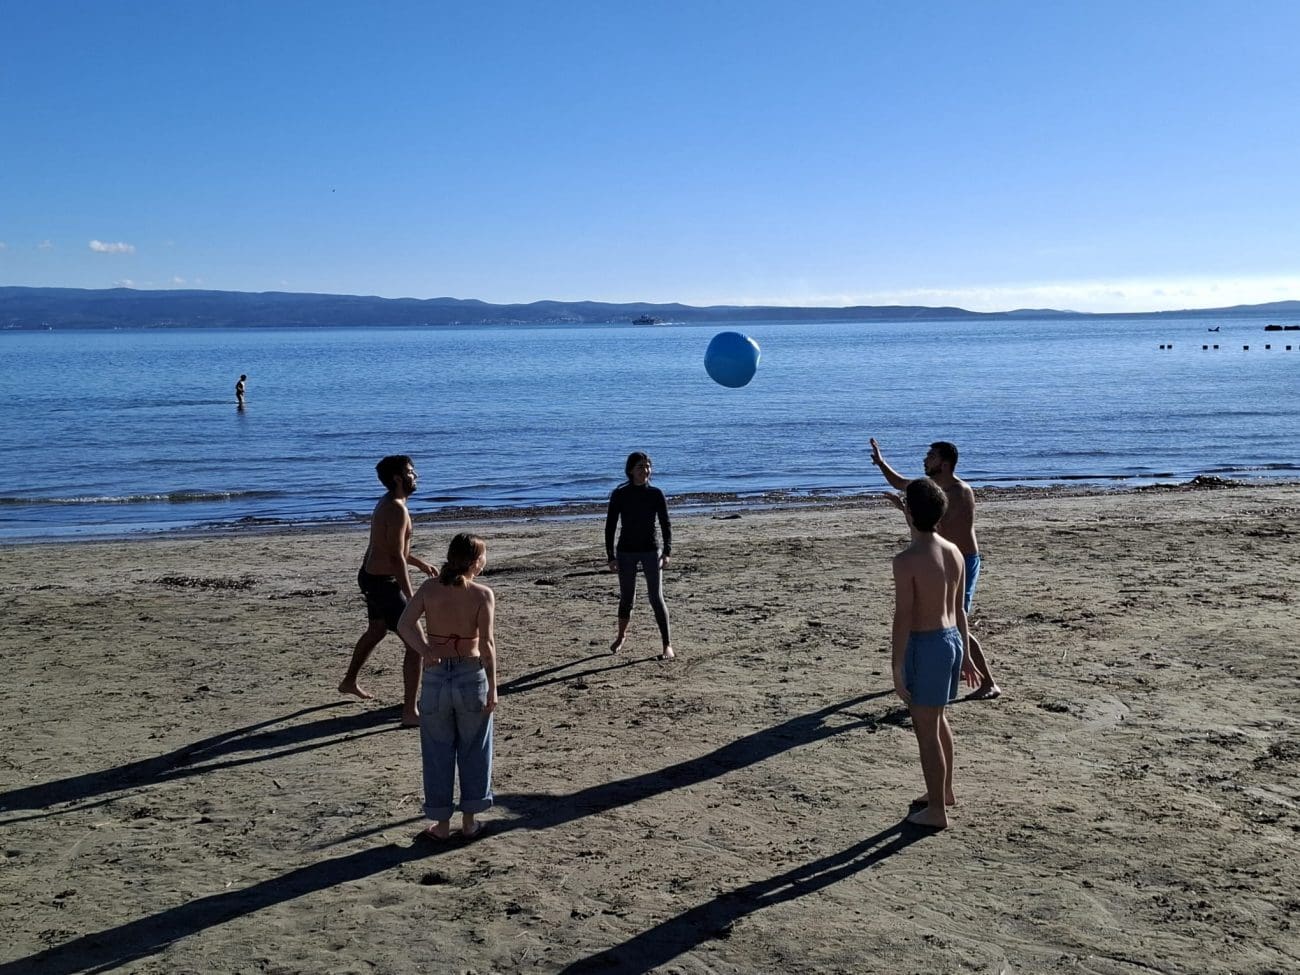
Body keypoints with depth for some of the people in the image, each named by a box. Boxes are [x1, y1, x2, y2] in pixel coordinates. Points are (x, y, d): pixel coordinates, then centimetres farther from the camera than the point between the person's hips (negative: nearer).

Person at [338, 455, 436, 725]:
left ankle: (349, 682, 54)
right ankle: (410, 713, -10)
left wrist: (419, 563, 27)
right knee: (415, 643, -10)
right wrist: (410, 597, -26)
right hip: (384, 583, -11)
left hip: (370, 576, 11)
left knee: (376, 631, 33)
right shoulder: (397, 509, -23)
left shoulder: (386, 503, 9)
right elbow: (396, 557, -27)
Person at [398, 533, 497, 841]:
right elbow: (486, 643, -14)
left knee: (438, 752, 14)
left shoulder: (430, 589, -3)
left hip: (436, 677, 2)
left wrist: (425, 650, -16)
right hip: (472, 676, -2)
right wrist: (492, 687, -10)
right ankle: (469, 821, 22)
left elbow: (405, 624, -14)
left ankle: (441, 823, 21)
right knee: (473, 751, 15)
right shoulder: (482, 594, -11)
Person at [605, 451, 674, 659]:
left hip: (651, 551, 0)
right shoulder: (619, 495, -4)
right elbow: (610, 527, -1)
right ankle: (621, 635, 37)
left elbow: (666, 525, -1)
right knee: (626, 598, 11)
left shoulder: (656, 494, -3)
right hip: (626, 552, 1)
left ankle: (667, 645, -4)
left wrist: (667, 552, -12)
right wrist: (611, 557, -5)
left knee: (656, 598, -8)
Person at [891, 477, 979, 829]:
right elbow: (958, 609, 12)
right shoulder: (953, 552, 4)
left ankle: (936, 810, 15)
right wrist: (964, 654, 20)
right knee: (938, 720, 26)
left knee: (926, 731, 5)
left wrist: (897, 670, -15)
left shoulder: (907, 559, -20)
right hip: (952, 639, 9)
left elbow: (903, 618, -20)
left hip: (926, 646, -8)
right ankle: (944, 790, 42)